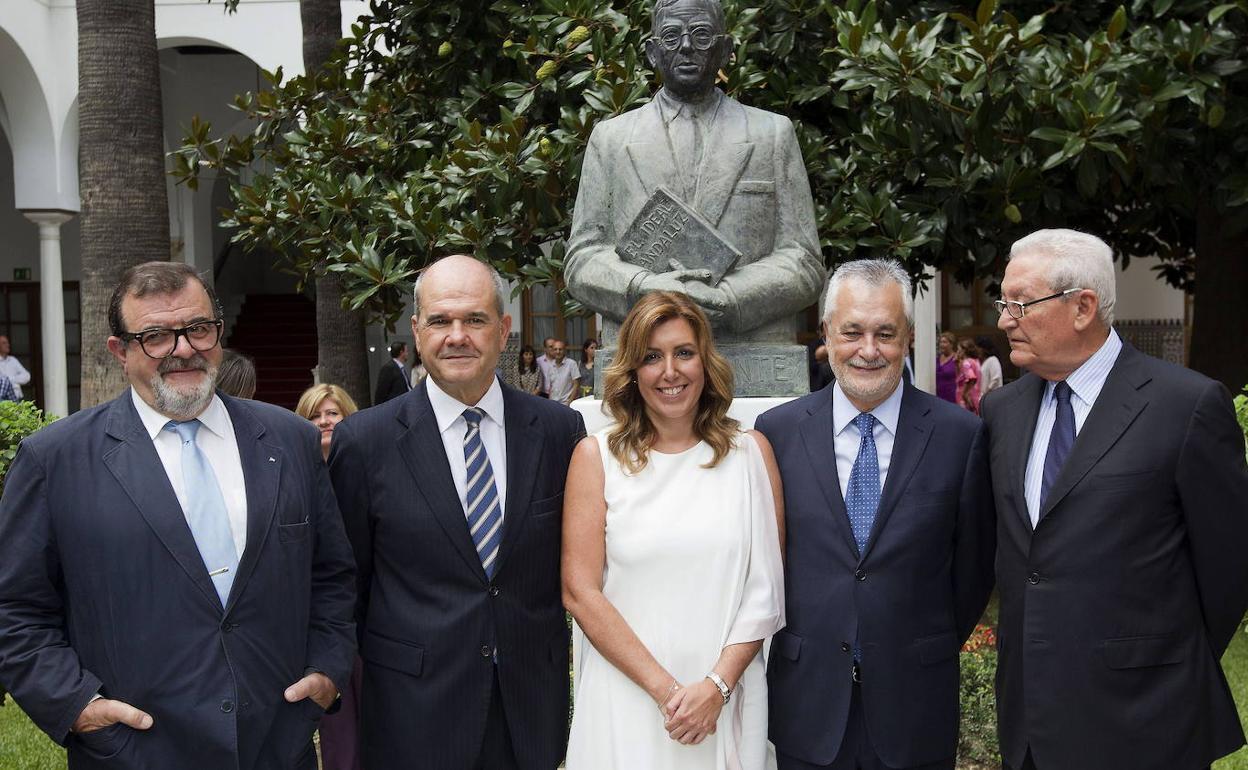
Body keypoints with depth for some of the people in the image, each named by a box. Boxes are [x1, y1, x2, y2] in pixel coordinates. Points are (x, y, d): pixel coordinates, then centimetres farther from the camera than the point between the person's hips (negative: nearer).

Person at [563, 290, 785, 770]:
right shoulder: (596, 457, -1)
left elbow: (766, 588, 1)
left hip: (726, 695, 1)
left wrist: (717, 686, -11)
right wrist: (664, 688, -11)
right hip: (624, 698, -1)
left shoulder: (751, 452, 2)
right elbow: (579, 592, -5)